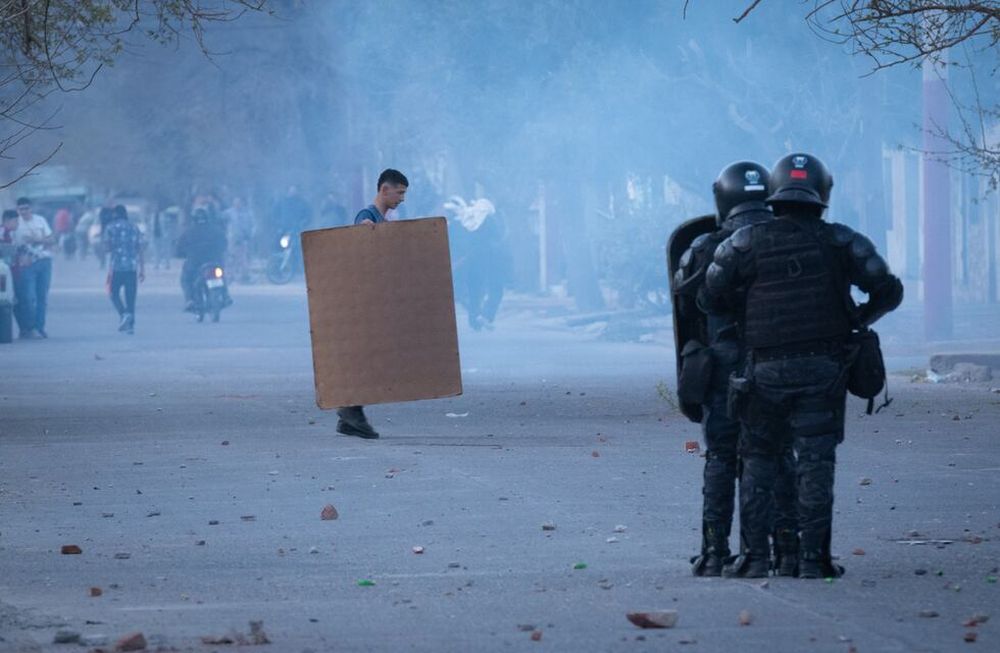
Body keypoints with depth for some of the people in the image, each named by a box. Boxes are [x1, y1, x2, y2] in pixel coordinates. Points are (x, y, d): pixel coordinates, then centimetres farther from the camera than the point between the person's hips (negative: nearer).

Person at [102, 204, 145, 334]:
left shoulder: (110, 228, 1)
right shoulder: (134, 228, 10)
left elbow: (107, 248, -3)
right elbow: (140, 250, 9)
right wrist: (142, 269, 12)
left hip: (116, 266, -3)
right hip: (132, 266, 3)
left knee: (114, 293, 8)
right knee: (130, 296, 5)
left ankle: (123, 314, -18)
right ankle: (130, 325, 1)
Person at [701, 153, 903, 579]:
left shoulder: (747, 242, -1)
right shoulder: (840, 242, 0)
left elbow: (711, 298, -1)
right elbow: (888, 291, -1)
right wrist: (858, 320, 17)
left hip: (766, 370, 0)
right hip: (823, 368, 0)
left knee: (758, 462, 12)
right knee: (815, 463, 2)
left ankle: (755, 554, 9)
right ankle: (813, 557, -2)